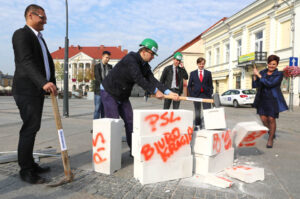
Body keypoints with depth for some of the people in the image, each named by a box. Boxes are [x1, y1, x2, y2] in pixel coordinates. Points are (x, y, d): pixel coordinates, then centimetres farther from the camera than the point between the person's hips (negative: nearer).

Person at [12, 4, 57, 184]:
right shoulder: (21, 34, -8)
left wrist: (52, 83, 4)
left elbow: (49, 61, 16)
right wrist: (44, 82, -37)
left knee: (32, 128, 12)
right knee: (30, 128, -7)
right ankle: (25, 170, 4)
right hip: (27, 90, -9)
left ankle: (31, 164, 22)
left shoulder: (39, 38, 21)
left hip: (38, 90, 9)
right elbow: (27, 62, -23)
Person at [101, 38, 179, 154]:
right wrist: (155, 91, -25)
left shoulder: (145, 65, 1)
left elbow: (152, 80, -9)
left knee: (130, 121, 5)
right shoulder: (130, 59, -25)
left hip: (123, 95, 8)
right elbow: (139, 80, -32)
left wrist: (169, 92, -19)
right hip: (109, 92, -8)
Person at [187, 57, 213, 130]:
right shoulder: (193, 73, 8)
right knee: (197, 111, 9)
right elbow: (189, 85, 8)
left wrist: (210, 94, -4)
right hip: (196, 94, 0)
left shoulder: (208, 73, 9)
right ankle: (197, 125, 21)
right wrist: (191, 94, -3)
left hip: (206, 94, 0)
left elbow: (210, 85, 9)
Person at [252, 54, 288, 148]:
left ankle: (270, 139, 17)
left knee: (271, 119, -1)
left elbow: (270, 84, -19)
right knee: (263, 119, 1)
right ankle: (271, 132, 31)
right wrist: (255, 76, -12)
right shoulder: (262, 72, 7)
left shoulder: (279, 74, -3)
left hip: (273, 99, -3)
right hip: (262, 99, 3)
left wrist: (259, 75, -17)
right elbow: (255, 85, 3)